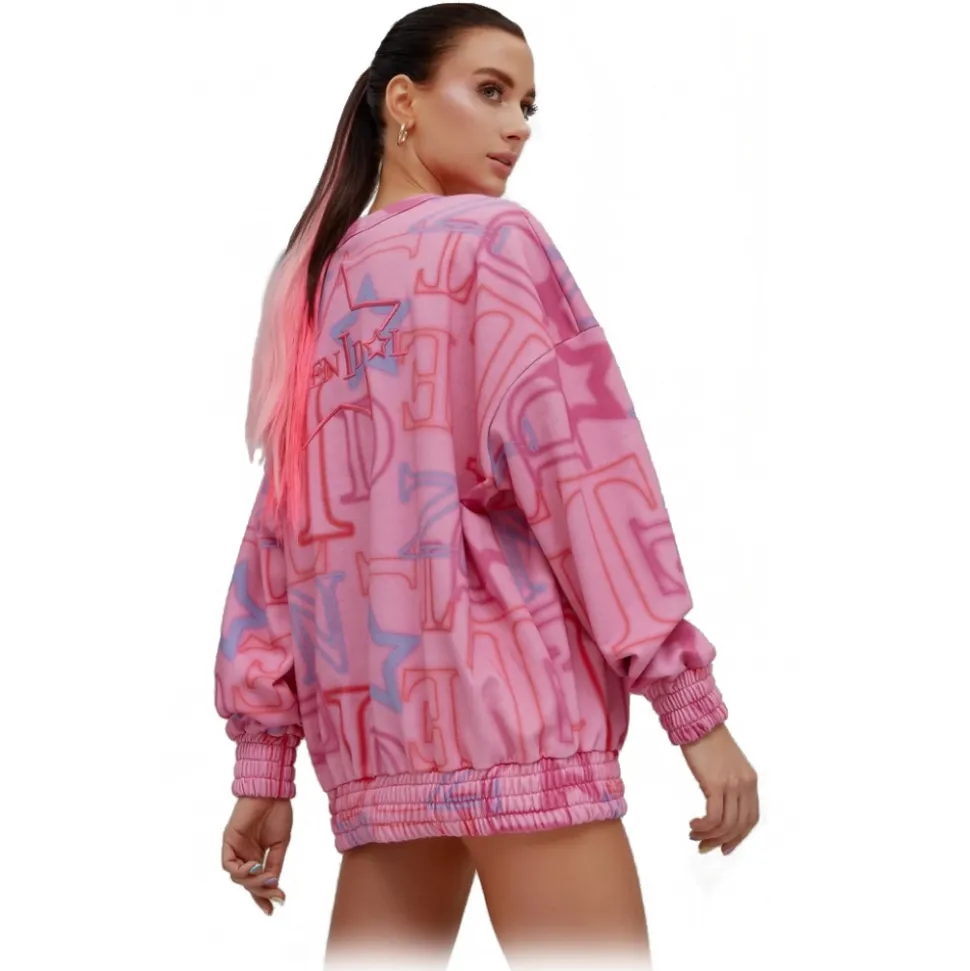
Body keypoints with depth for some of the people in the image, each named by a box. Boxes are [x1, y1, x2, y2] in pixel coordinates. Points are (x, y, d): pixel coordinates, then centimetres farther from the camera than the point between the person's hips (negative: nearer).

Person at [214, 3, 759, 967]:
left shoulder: (314, 281, 20)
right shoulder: (492, 238, 2)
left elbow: (280, 526, 16)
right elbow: (576, 455, -9)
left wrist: (263, 758, 15)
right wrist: (692, 699, -10)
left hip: (374, 710, 7)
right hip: (505, 687, -7)